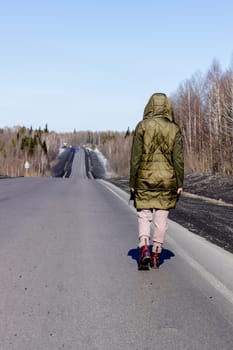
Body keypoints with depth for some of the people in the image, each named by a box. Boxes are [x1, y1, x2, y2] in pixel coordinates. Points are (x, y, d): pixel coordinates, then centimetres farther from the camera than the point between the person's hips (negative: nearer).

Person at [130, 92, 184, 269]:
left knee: (144, 215, 8)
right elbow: (178, 159, -2)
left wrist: (132, 183, 1)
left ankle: (144, 248, -12)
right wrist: (180, 183, 4)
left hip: (145, 178, -1)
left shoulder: (142, 126, -5)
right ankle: (156, 254, 15)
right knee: (162, 217, 10)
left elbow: (135, 157, -5)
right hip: (167, 179, 1)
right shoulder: (174, 129, -1)